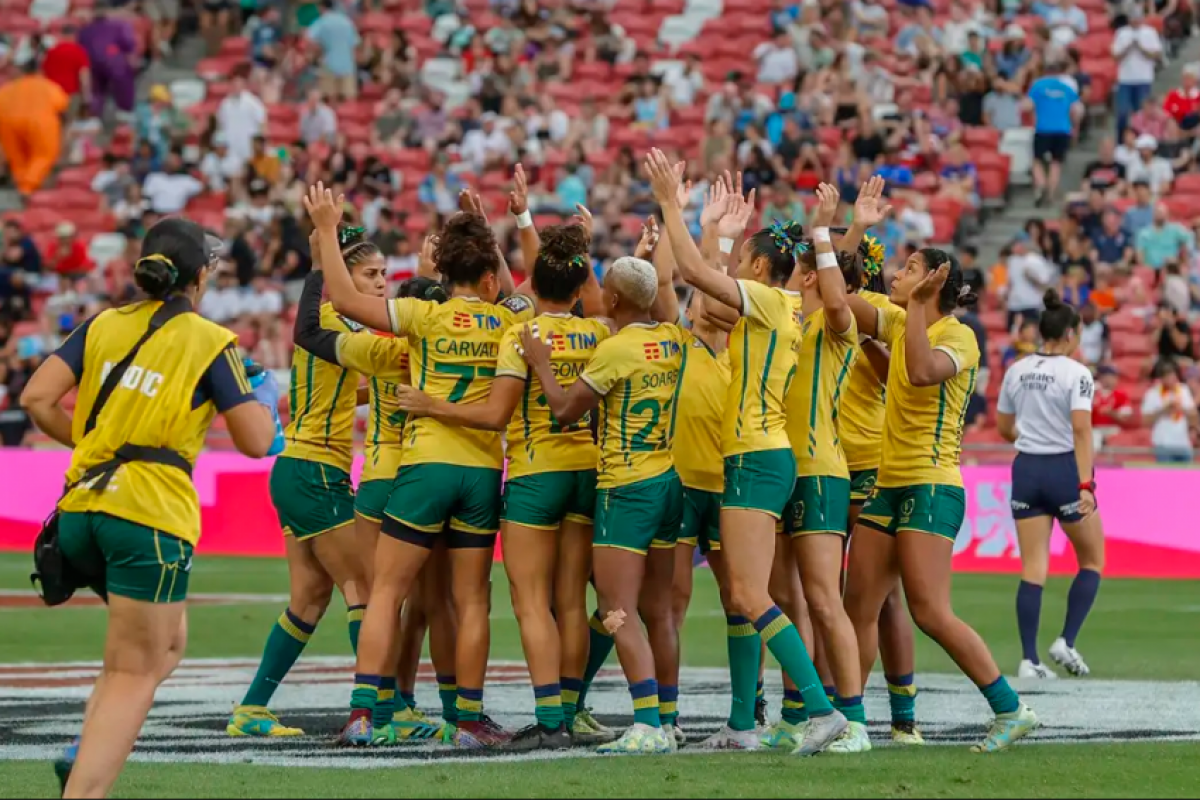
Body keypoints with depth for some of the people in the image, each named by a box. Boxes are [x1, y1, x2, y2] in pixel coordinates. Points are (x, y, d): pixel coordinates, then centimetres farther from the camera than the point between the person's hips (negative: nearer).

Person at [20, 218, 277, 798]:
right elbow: (255, 441, -4)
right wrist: (267, 399, 17)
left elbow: (36, 398, 3)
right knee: (135, 673, -1)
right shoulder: (210, 343, -4)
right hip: (150, 515, -6)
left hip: (81, 510, 6)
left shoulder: (103, 326, 9)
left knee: (167, 641, 23)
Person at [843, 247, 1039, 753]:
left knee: (930, 613, -14)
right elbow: (844, 303, 15)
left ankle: (1011, 711, -7)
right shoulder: (900, 325, 14)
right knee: (859, 607, 4)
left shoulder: (958, 336, -11)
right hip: (889, 484, 8)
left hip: (932, 487, -8)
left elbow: (922, 371, -29)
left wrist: (917, 303, -25)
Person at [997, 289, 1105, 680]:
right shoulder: (1076, 373, -10)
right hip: (1065, 471, -4)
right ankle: (1066, 642, 2)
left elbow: (1004, 428, 14)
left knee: (1033, 569, 3)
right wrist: (1086, 484, -22)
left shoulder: (1016, 371, 5)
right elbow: (1081, 429, -19)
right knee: (1093, 561, 14)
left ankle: (1029, 659, -5)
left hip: (1026, 471, 5)